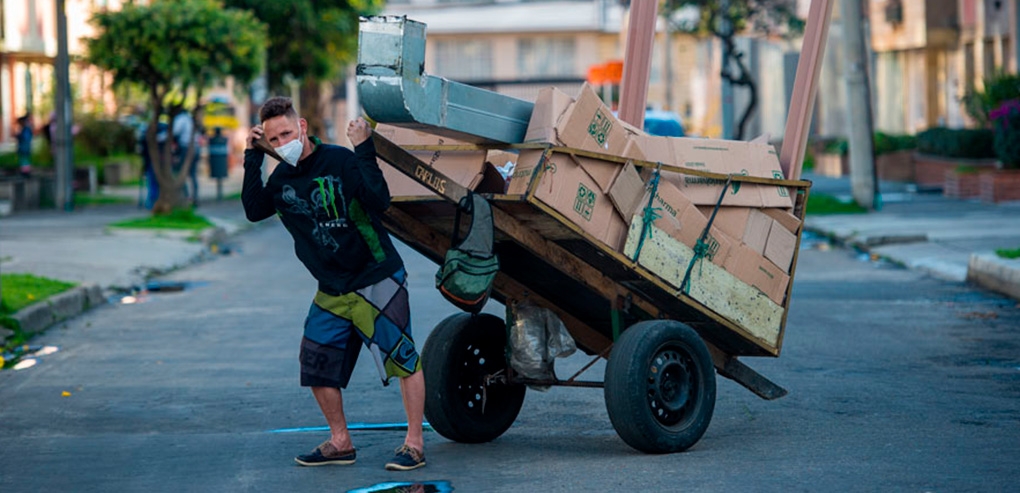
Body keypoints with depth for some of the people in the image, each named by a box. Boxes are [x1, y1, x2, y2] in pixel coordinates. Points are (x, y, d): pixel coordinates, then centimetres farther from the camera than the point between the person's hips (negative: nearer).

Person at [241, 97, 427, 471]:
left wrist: (364, 151, -30)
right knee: (317, 365, 7)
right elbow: (255, 211, -6)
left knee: (403, 358, -4)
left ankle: (414, 443, 5)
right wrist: (252, 158, -8)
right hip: (331, 292, 7)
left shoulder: (341, 162, -15)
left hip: (377, 280, -7)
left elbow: (379, 201, -25)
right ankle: (340, 443, 23)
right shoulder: (283, 178, 6)